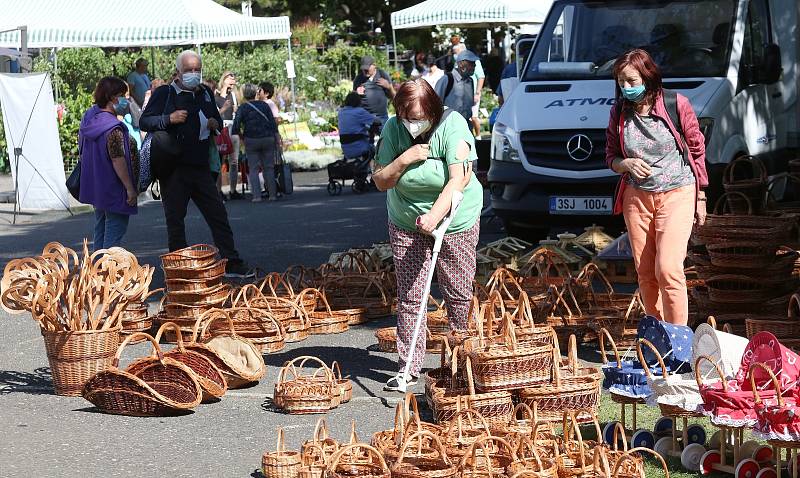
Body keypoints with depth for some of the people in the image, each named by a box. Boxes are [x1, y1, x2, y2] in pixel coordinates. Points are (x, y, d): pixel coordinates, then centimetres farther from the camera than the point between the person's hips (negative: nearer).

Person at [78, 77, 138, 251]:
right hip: (114, 190, -9)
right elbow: (118, 160, -25)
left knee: (101, 228, 19)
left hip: (95, 187, 9)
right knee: (115, 229, -3)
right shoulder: (113, 128, -23)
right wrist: (130, 188, -19)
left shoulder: (89, 118, 6)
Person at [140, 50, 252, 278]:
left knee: (218, 215, 4)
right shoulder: (164, 93, -3)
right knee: (175, 220, 2)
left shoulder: (206, 93, 14)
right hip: (173, 169, -5)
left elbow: (218, 120, 28)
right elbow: (144, 121, -6)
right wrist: (169, 119, -20)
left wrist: (215, 124, 5)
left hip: (200, 167, 5)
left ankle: (231, 263, 9)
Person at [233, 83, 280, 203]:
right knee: (269, 168, 8)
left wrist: (242, 136, 9)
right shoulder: (264, 105, 5)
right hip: (268, 139, 2)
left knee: (253, 169, 2)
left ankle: (257, 195, -7)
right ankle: (273, 194, 5)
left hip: (251, 140, -2)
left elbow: (236, 126, -8)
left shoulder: (243, 108, -3)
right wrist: (276, 140, 9)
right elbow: (273, 123, 4)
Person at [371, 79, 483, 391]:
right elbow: (381, 181, -1)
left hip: (455, 222, -2)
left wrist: (435, 215, -36)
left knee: (459, 294, 1)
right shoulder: (393, 130, -6)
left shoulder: (452, 125, -17)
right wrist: (404, 159, -20)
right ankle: (408, 366, 4)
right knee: (409, 297, -1)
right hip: (407, 225, 2)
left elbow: (460, 178, -26)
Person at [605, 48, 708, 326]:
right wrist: (627, 164, -13)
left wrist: (700, 197, 4)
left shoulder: (676, 105, -7)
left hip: (676, 194, -4)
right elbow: (611, 157, 11)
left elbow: (697, 150, 2)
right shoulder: (619, 113, 1)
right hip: (637, 196, 4)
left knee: (668, 270, -16)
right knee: (645, 273, 5)